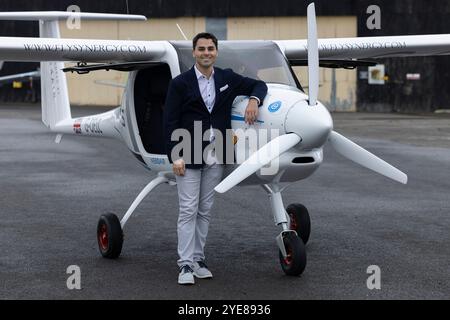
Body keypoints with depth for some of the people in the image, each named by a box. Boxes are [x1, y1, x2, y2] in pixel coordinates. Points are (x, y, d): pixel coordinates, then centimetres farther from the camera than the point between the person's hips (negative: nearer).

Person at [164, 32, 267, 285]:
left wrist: (253, 100, -7)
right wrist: (175, 157, -14)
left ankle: (198, 259, 16)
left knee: (205, 211, 9)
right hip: (189, 157, -4)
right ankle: (186, 265, -4)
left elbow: (259, 85, 16)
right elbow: (170, 122, -6)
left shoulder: (227, 78, 7)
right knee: (188, 211, -5)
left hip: (215, 157, 4)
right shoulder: (180, 83, -4)